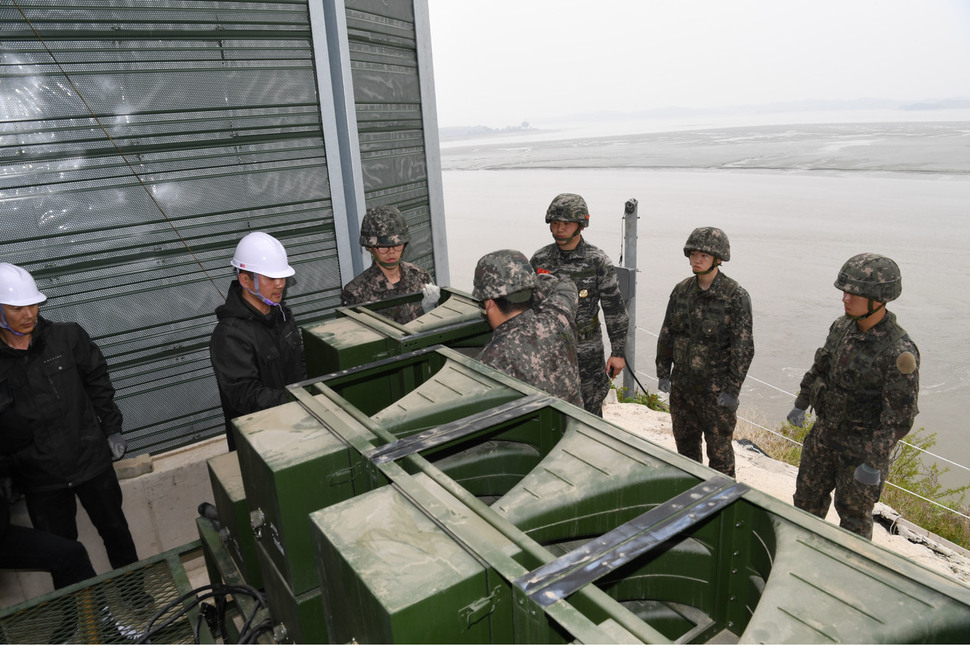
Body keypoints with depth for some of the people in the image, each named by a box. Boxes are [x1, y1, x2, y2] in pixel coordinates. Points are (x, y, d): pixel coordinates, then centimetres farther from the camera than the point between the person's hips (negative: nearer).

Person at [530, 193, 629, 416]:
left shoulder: (598, 262, -9)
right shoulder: (539, 260, -2)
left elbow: (614, 309, -5)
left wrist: (618, 352, -4)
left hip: (587, 351, -2)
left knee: (590, 410, 9)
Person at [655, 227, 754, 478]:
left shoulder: (736, 296, -13)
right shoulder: (681, 290, 3)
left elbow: (744, 347, -13)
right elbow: (667, 334, 9)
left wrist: (732, 389, -15)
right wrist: (663, 372, 7)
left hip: (716, 388, -5)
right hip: (681, 383, 5)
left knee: (719, 447, 6)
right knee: (685, 442, 19)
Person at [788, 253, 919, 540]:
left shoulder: (899, 352, -26)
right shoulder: (842, 327, -5)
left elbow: (899, 417, -23)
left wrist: (874, 462, -21)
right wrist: (801, 404, 18)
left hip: (863, 445, -6)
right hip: (824, 430, 7)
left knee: (854, 513, 12)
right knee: (808, 494, 21)